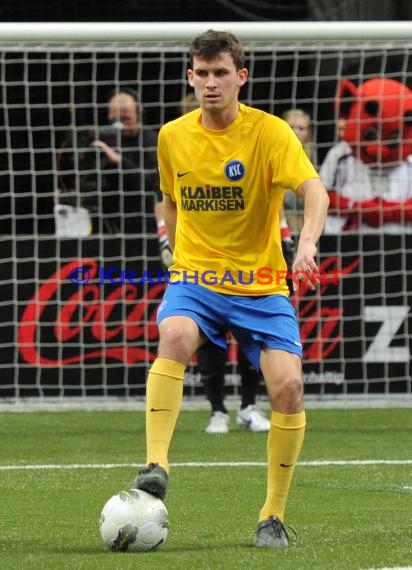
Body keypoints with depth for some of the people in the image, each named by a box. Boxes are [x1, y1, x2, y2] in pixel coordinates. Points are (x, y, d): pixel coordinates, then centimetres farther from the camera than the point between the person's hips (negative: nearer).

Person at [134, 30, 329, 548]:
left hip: (261, 286, -2)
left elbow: (313, 189, -25)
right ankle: (156, 465, -37)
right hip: (194, 278, 2)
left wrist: (307, 241, -44)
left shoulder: (270, 132, -10)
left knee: (288, 385, -17)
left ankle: (273, 516, -1)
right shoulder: (172, 137, 2)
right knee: (175, 336, -32)